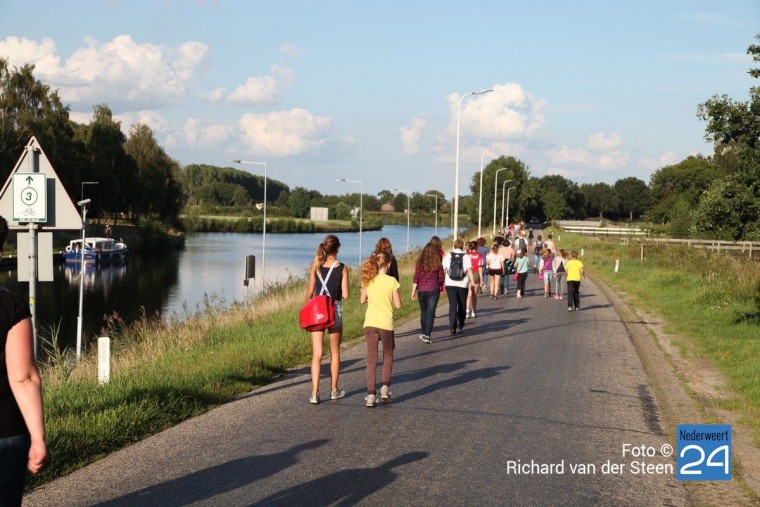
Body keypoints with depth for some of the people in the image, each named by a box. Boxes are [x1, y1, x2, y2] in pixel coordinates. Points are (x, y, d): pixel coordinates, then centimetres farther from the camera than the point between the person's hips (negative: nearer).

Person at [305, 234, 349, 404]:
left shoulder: (315, 266, 0)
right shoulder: (342, 268, -7)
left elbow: (310, 292, 3)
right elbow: (345, 295, -8)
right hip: (335, 310, -1)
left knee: (316, 354, 1)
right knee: (335, 352, 15)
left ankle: (315, 393, -7)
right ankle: (334, 390, 25)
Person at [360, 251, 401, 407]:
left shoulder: (368, 280, 1)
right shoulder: (391, 281, -9)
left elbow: (362, 300, 12)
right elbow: (398, 305, -5)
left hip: (370, 323, 2)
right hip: (386, 323, -2)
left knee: (372, 358, 4)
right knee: (388, 355, 19)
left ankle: (371, 394, -3)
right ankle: (385, 387, 8)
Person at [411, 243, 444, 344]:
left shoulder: (420, 262, -3)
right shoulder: (437, 264, -3)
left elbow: (416, 278, -4)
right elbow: (441, 278, 2)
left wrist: (413, 292, 1)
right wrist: (439, 286, 22)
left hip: (421, 290, 1)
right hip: (433, 290, -1)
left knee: (423, 312, 16)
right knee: (431, 313, -2)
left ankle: (423, 333, 27)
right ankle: (427, 334, -10)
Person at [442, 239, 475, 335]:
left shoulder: (448, 255, 2)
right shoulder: (466, 256, -1)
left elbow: (443, 268, 0)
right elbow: (469, 269, -11)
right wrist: (472, 281, -9)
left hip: (450, 284, 0)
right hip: (463, 284, 0)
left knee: (452, 305, -3)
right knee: (462, 305, 16)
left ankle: (453, 326, -16)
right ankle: (461, 324, 29)